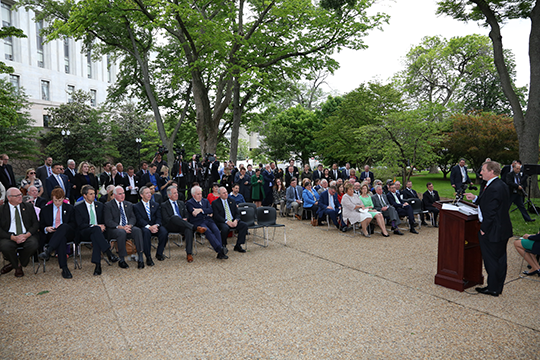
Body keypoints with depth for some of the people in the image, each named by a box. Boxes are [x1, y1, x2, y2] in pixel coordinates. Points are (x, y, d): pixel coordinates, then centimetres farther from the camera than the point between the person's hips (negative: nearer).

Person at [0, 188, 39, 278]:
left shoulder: (28, 207, 11)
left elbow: (36, 224, 6)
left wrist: (26, 235, -12)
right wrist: (13, 237, -18)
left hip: (27, 236, 1)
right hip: (10, 237, -1)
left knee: (33, 244, -31)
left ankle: (20, 263, 0)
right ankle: (16, 265, -1)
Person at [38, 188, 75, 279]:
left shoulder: (69, 208, 17)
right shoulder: (46, 209, 18)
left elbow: (74, 224, 10)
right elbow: (41, 225, 18)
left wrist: (62, 227, -10)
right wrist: (46, 229, -7)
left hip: (68, 233, 0)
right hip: (52, 234, 0)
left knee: (64, 226, -39)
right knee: (61, 238, -40)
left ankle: (48, 250, -49)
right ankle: (64, 268, -48)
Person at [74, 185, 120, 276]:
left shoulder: (99, 205, 16)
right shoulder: (78, 207, 4)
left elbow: (104, 220, 18)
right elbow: (80, 225, -5)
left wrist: (103, 226, -6)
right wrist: (94, 226, -19)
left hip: (98, 231, 2)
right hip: (84, 233, -2)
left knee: (95, 237, -37)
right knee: (96, 229, -38)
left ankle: (97, 264, -43)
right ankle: (109, 254, -46)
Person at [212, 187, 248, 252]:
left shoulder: (232, 201, 16)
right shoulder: (215, 203, 1)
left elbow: (237, 213, 11)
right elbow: (216, 216, -10)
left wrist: (236, 220, -11)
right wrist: (227, 221, -22)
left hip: (233, 222, 5)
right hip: (222, 222, -5)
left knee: (244, 225, -20)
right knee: (225, 228, -38)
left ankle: (238, 246, -11)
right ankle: (223, 246, -11)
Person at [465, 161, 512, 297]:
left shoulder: (494, 188, -23)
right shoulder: (501, 185, 10)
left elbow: (490, 212, -24)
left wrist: (484, 229, -16)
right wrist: (475, 198, 6)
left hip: (493, 231, -10)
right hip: (502, 229, 10)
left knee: (491, 260, 2)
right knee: (499, 259, 17)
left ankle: (493, 289, 13)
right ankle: (498, 287, 29)